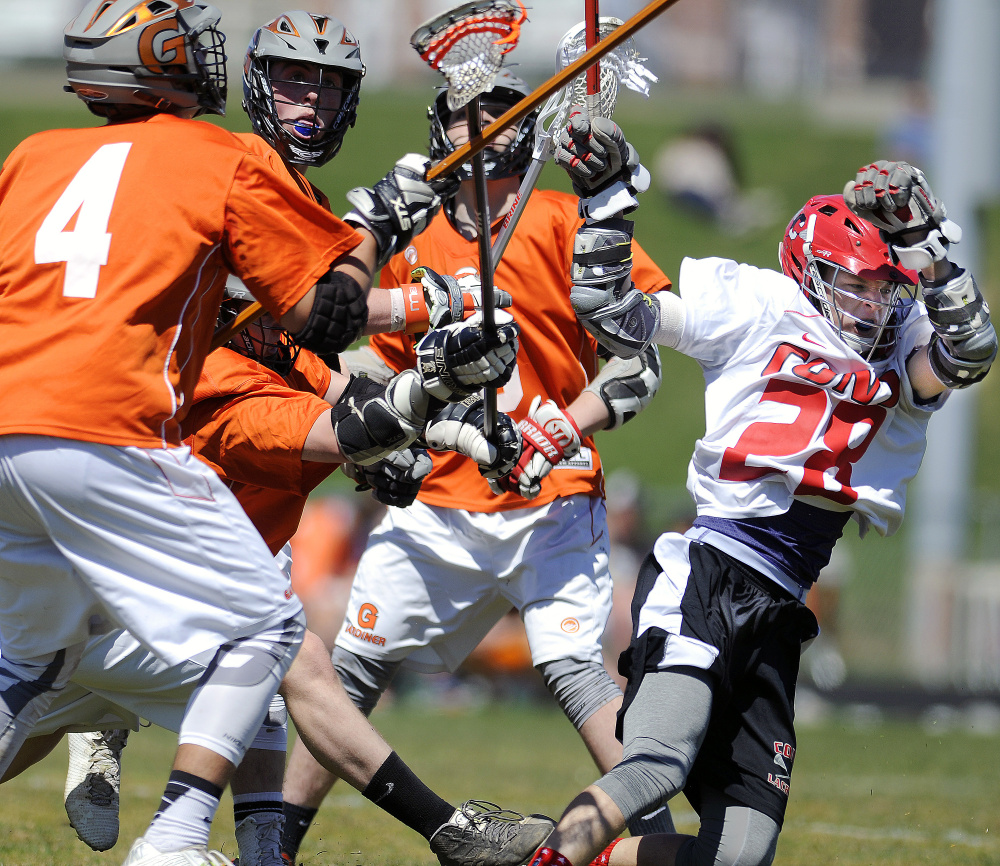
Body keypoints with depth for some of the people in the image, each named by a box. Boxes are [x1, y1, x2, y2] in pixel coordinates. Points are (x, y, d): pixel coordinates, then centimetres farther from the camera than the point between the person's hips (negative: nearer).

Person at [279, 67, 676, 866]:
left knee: (572, 669, -20)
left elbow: (642, 358, -7)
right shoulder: (418, 246, 12)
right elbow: (384, 364, 24)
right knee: (353, 668, 7)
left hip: (550, 503, -5)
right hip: (440, 502, 5)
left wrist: (569, 426, -19)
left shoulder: (564, 224, -3)